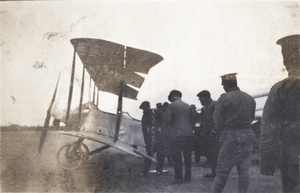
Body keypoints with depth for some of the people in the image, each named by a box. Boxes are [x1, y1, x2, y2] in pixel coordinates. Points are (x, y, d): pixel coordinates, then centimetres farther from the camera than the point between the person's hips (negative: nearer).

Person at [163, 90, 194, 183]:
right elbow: (192, 120, 15)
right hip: (188, 134, 5)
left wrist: (166, 128, 10)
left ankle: (178, 178, -2)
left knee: (177, 156, -1)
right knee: (187, 156, 10)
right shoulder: (187, 106, 11)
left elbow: (166, 119, -8)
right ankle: (187, 177, 13)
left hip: (176, 135, -5)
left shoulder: (172, 106, -4)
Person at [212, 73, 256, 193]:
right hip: (248, 136, 5)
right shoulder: (250, 98, 6)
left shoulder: (224, 99, -10)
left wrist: (222, 129, 10)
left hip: (231, 138, -5)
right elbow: (251, 118, 12)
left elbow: (217, 123, -9)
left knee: (222, 171, 1)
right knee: (244, 171, 8)